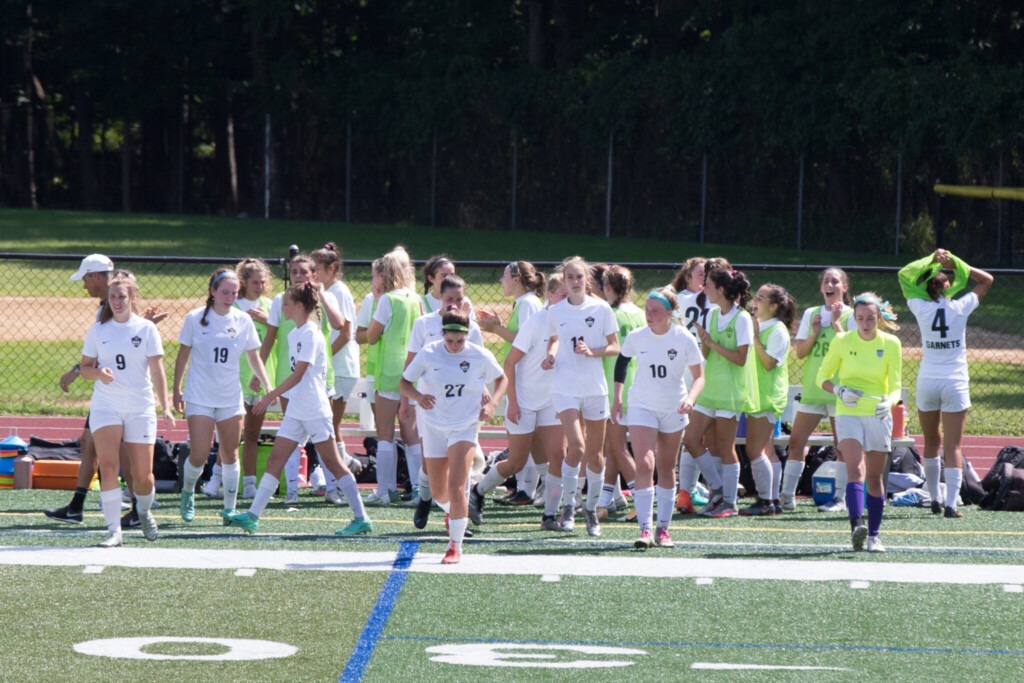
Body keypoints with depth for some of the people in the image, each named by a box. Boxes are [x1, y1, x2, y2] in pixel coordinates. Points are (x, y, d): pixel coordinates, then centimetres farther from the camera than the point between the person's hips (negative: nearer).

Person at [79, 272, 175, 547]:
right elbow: (85, 367, 10)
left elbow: (157, 371, -4)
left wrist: (165, 407, -13)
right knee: (109, 467, -16)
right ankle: (113, 530, -15)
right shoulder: (98, 330, 5)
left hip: (140, 408, -1)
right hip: (105, 407, 1)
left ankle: (144, 513, 33)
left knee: (143, 474, 1)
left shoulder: (146, 328, 0)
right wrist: (98, 373, -14)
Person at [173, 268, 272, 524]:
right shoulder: (195, 318, -4)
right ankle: (188, 491, 21)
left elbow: (253, 358, 11)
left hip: (231, 397, 2)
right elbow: (183, 354, 5)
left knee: (230, 455, 2)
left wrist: (268, 386, 1)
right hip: (199, 396, -2)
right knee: (199, 455, -9)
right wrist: (176, 390, 6)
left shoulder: (243, 321, 2)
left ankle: (230, 508, 12)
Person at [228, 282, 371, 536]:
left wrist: (270, 396, -19)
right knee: (275, 459, 3)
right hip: (295, 410, 9)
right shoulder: (294, 334, 12)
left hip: (315, 410, -9)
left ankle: (361, 518, -1)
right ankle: (252, 516, 1)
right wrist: (280, 395, 18)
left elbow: (298, 375, -19)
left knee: (333, 463, -5)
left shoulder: (311, 334, -14)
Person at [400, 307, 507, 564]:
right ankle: (453, 512, 47)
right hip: (434, 427, 2)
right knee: (438, 492, 10)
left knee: (456, 488, -16)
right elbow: (404, 382, 0)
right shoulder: (428, 354, -8)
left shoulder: (480, 356, -7)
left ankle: (455, 546, -8)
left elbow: (501, 378, 11)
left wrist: (492, 404, -7)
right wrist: (418, 396, -22)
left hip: (465, 427, -2)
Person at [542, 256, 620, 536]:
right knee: (576, 448, -17)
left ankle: (591, 508, 25)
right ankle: (568, 506, -2)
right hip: (565, 387, -1)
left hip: (595, 387, 1)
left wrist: (592, 351, -15)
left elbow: (615, 347, 2)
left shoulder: (601, 309, -1)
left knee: (594, 453, 7)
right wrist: (551, 356, -2)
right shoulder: (555, 312, 3)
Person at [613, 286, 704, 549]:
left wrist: (690, 398, -23)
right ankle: (645, 529, -20)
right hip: (642, 407, -1)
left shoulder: (684, 339, -11)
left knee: (666, 468, 10)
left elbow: (699, 376, -4)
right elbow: (621, 361, 12)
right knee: (644, 464, -16)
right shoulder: (636, 337, -8)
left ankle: (663, 529, 23)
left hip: (674, 409, 1)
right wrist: (617, 398, 10)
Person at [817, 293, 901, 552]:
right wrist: (839, 390, -14)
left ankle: (873, 535, 19)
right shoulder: (842, 342, -4)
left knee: (874, 477, 7)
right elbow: (822, 376, 5)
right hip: (848, 414, -2)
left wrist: (889, 402, -24)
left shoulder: (891, 344, -2)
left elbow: (895, 385, -2)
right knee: (855, 469, -21)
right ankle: (856, 526, -35)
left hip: (878, 415, 2)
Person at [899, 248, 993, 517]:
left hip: (927, 382, 2)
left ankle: (935, 499, 19)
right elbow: (986, 280, 8)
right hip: (955, 382, -2)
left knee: (932, 443, 16)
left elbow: (905, 276, 12)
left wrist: (931, 261, 9)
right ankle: (951, 503, -8)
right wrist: (954, 263, 4)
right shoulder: (960, 308, -7)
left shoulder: (922, 309, -5)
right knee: (953, 446, -1)